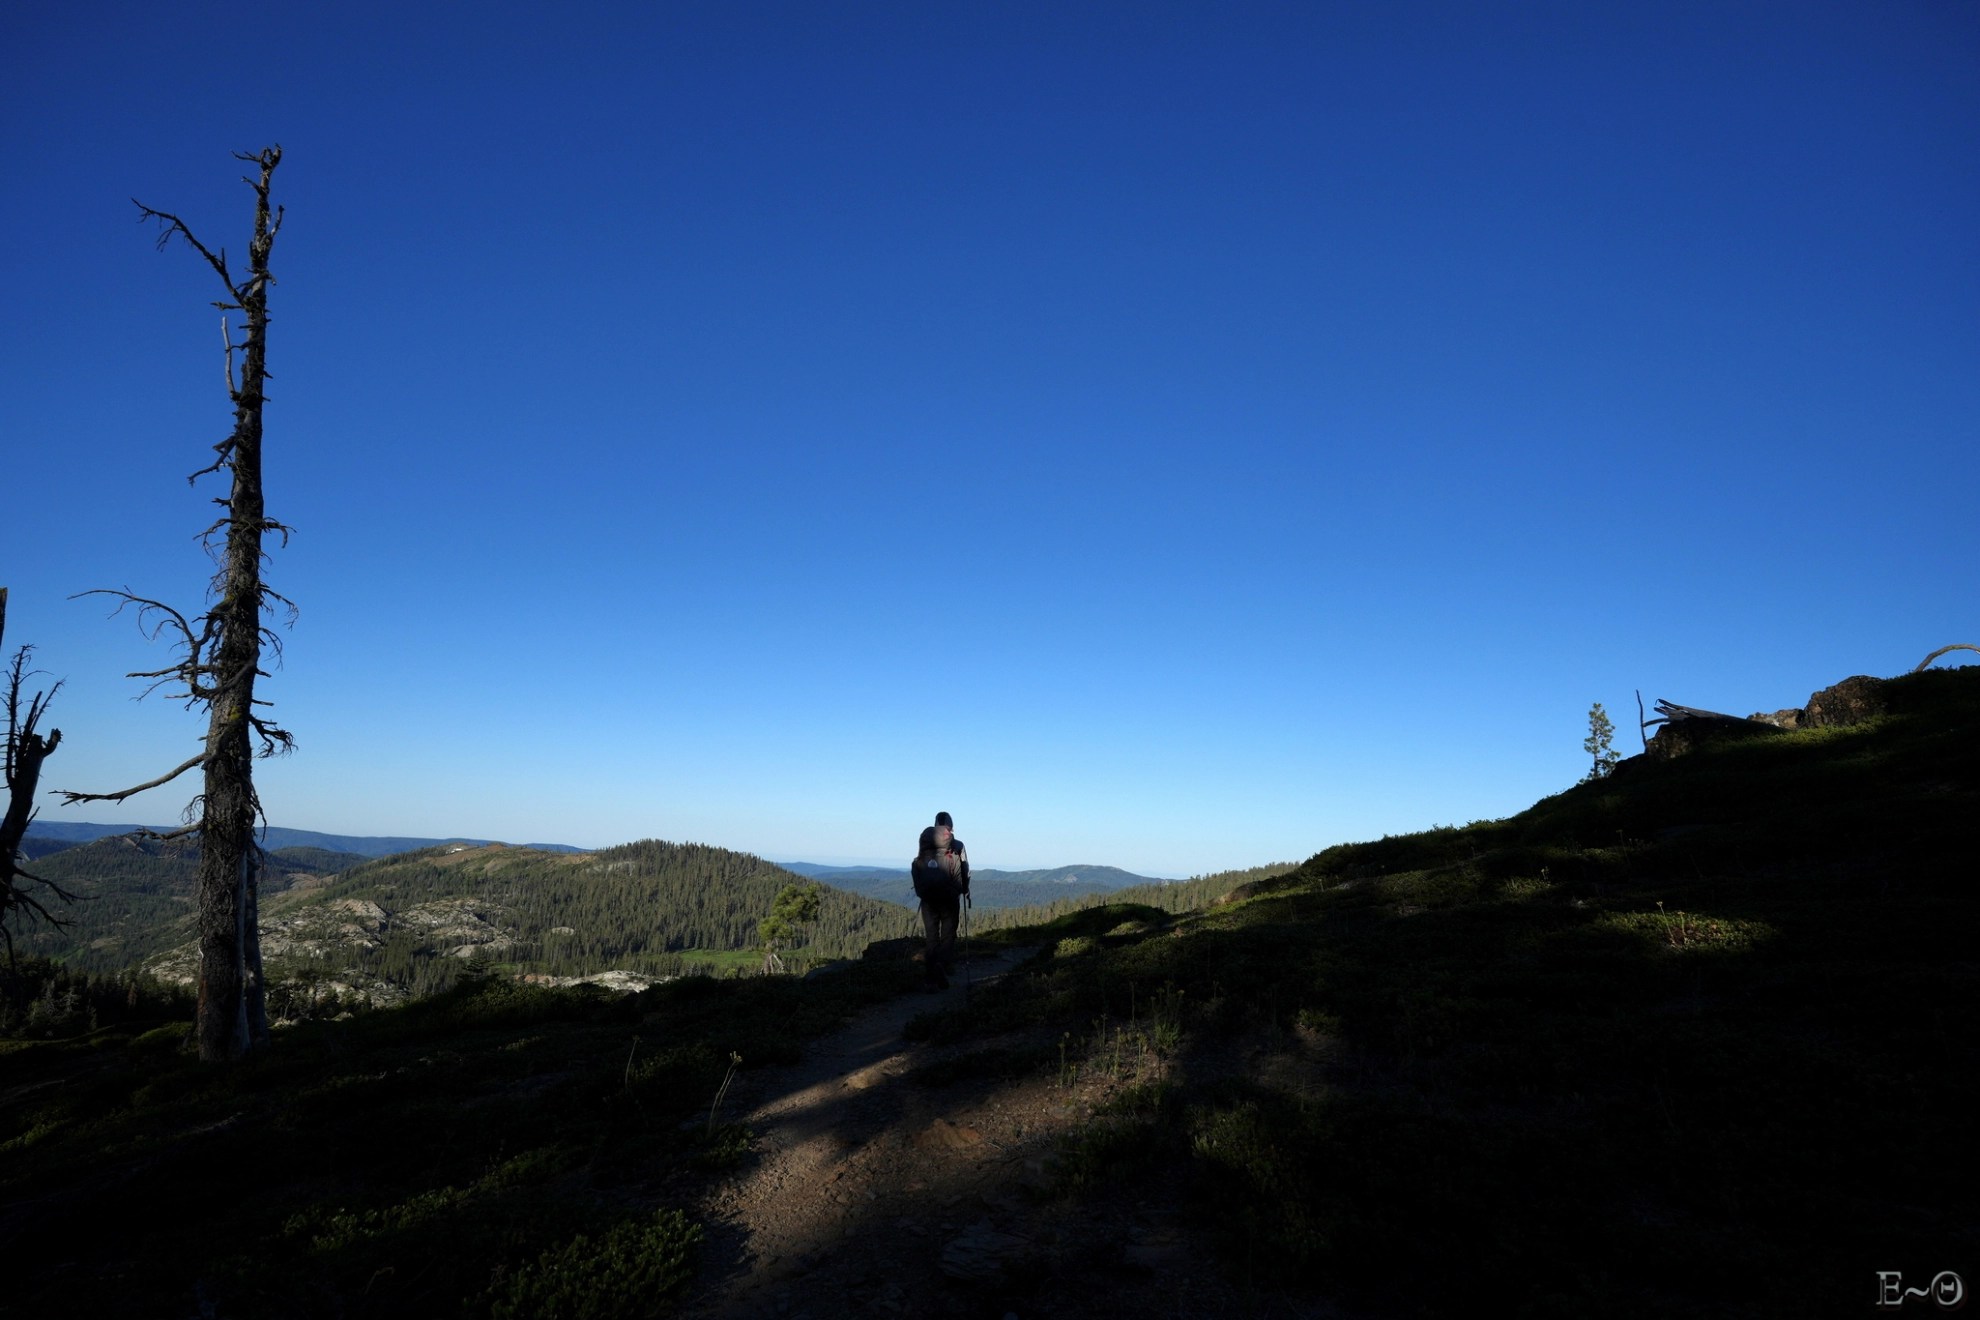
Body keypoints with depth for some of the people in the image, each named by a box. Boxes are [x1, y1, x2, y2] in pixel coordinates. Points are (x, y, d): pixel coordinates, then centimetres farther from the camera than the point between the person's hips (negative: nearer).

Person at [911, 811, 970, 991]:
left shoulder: (924, 846, 6)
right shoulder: (958, 847, 1)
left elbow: (915, 869, 4)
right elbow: (965, 871, 0)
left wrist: (920, 891, 15)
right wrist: (964, 889, 17)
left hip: (928, 899, 2)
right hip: (949, 899, -2)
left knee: (932, 938, 9)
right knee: (948, 936, 7)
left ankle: (929, 980, 4)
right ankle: (942, 964, -21)